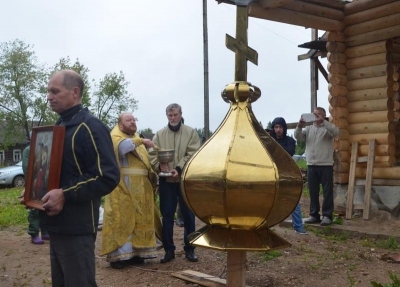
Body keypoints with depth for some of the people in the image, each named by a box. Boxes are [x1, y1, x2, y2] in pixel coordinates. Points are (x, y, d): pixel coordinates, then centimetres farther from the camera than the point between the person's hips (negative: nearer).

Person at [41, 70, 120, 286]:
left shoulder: (90, 127, -14)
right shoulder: (58, 127, 16)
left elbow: (108, 177, -21)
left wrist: (65, 194, -24)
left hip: (76, 228, -9)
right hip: (56, 225, 9)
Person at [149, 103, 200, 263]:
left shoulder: (191, 133, 2)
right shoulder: (159, 135, 8)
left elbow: (192, 154, -8)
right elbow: (152, 154, 1)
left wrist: (179, 169, -19)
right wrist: (160, 166, -19)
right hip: (166, 181, 2)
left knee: (188, 215, 5)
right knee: (167, 216, 5)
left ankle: (189, 249, 17)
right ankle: (169, 250, 15)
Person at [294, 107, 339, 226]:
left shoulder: (327, 128, 0)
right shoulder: (308, 128, 13)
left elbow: (336, 132, -20)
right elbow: (298, 137, 1)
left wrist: (323, 121, -27)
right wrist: (299, 126, -18)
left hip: (326, 165, -4)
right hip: (311, 165, 4)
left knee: (327, 192, -1)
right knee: (313, 192, 9)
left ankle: (327, 216, 2)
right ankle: (314, 215, 16)